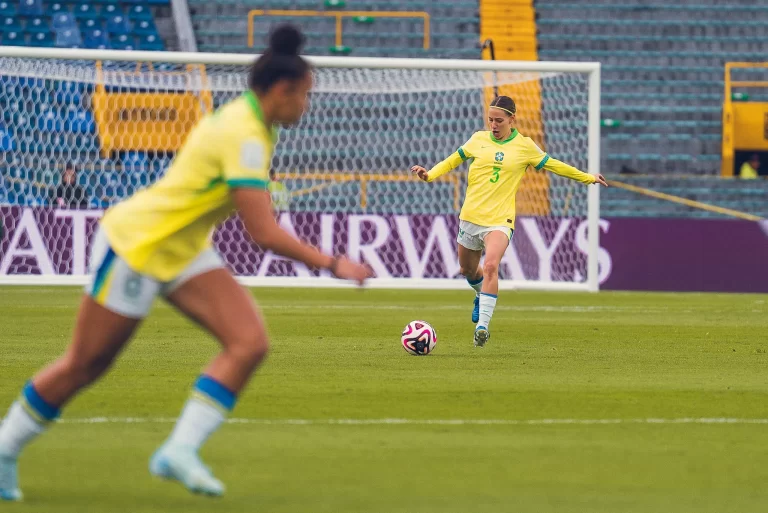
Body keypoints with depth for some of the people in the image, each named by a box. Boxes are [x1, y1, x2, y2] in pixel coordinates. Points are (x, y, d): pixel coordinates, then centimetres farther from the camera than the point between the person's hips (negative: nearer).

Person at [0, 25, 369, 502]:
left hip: (183, 253, 9)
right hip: (136, 243, -9)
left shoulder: (247, 121, 2)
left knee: (250, 342, -12)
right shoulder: (244, 138, -26)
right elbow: (264, 233, -29)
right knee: (84, 365, 3)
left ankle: (180, 450, -13)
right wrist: (333, 264, -23)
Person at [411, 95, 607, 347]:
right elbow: (454, 160, 17)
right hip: (470, 216, 4)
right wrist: (430, 174, -1)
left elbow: (552, 165, 15)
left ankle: (483, 324, -27)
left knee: (491, 266, -26)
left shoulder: (524, 146, 2)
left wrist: (587, 177, 21)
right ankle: (482, 297, 51)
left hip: (499, 220, -3)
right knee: (467, 269, 17)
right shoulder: (478, 140, 6)